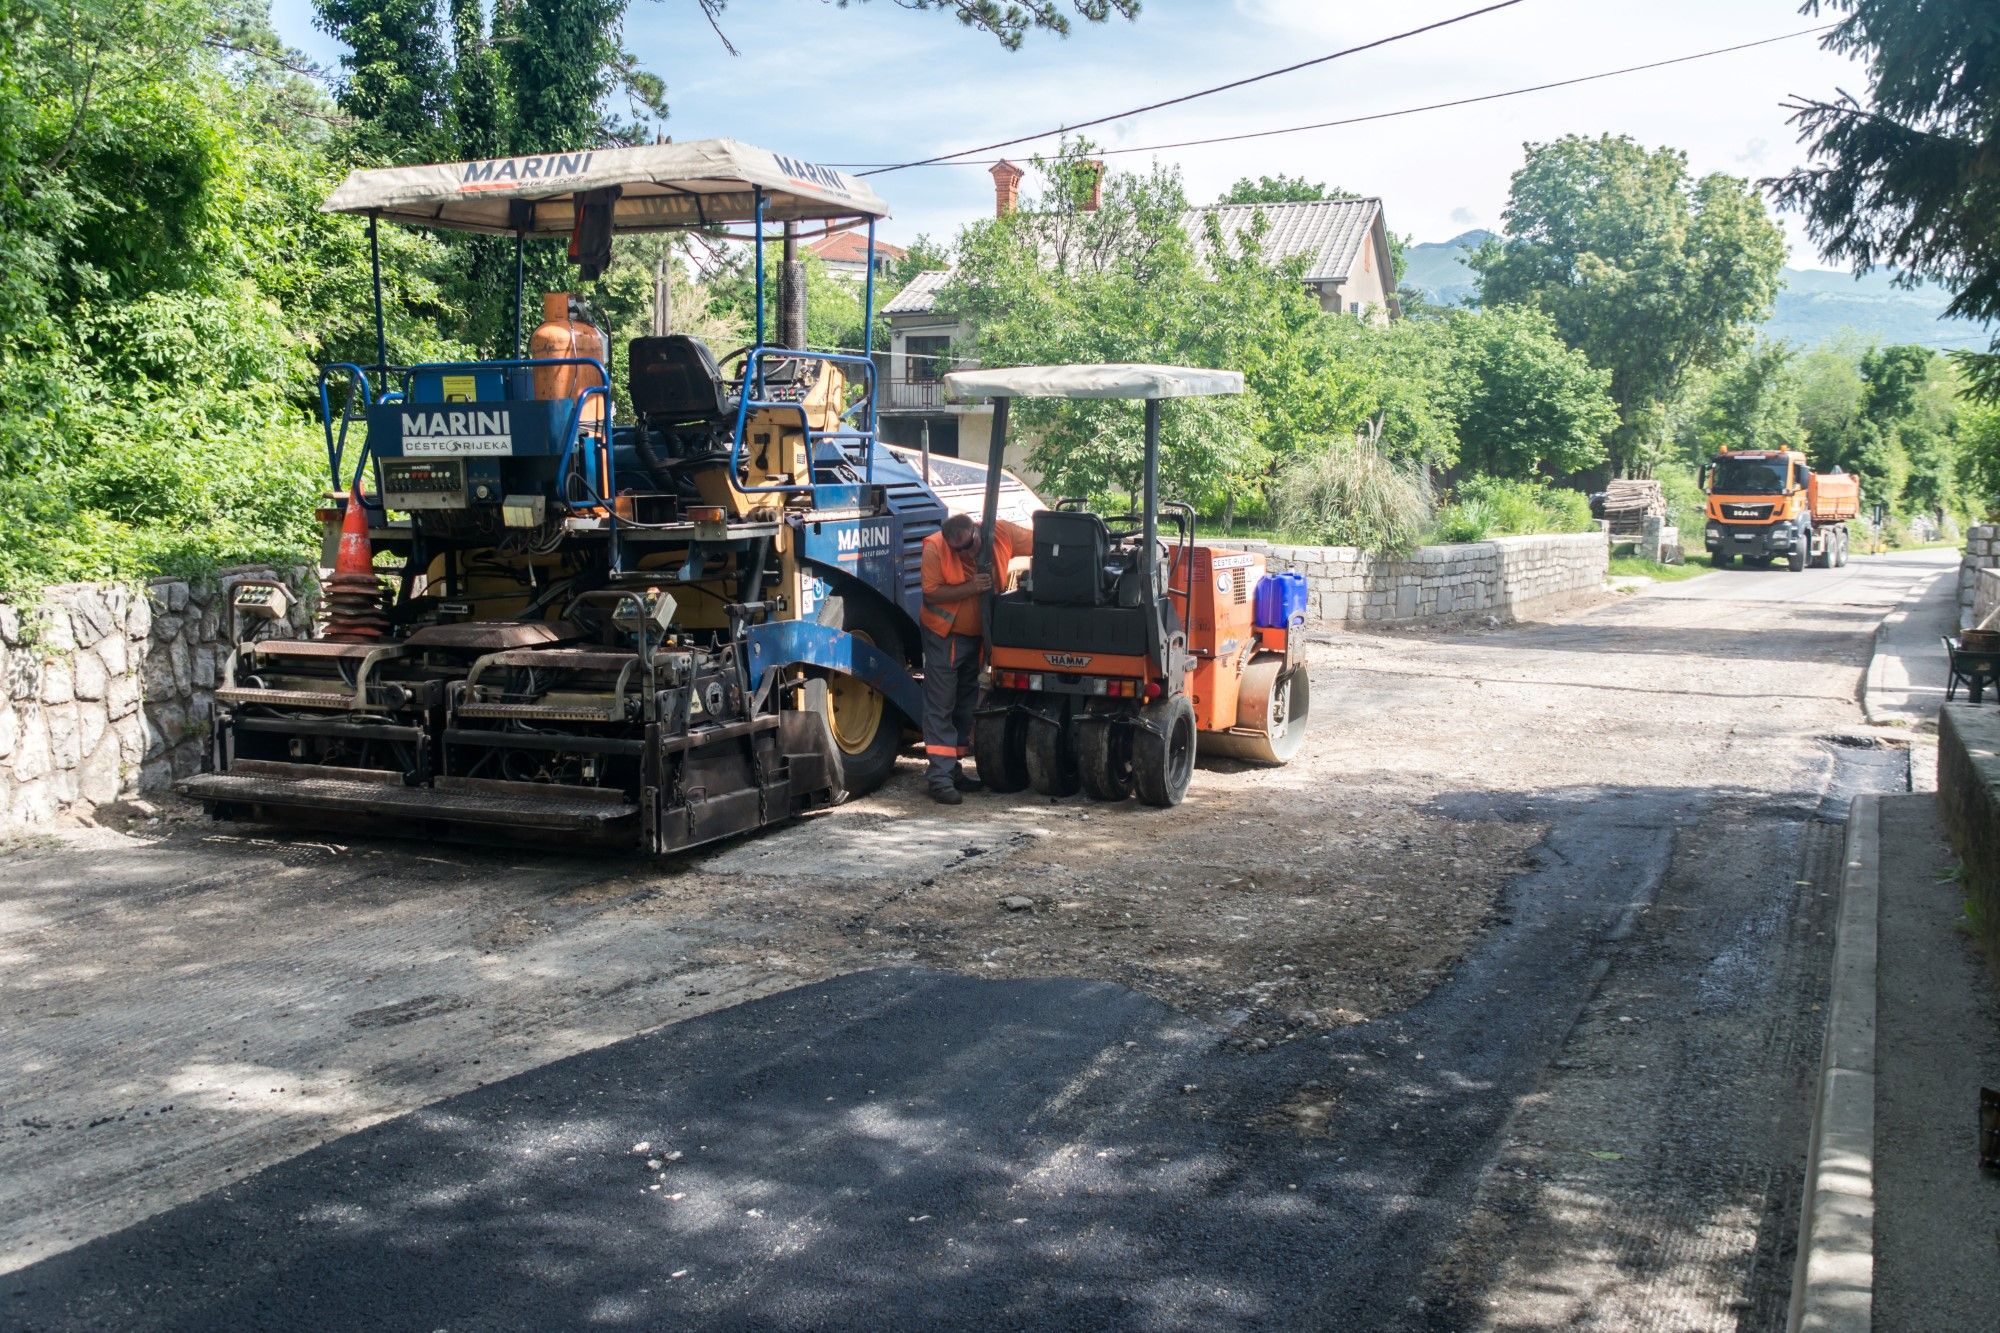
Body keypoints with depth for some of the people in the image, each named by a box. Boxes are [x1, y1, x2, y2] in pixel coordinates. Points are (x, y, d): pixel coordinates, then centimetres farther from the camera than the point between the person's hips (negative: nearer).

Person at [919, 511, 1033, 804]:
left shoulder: (1002, 532, -15)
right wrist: (971, 588, -31)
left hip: (978, 633, 5)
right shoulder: (934, 548, -23)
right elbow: (931, 593, -22)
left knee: (966, 703, 14)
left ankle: (954, 770, 25)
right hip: (944, 634, -5)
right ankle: (940, 777, -6)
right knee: (941, 705, -6)